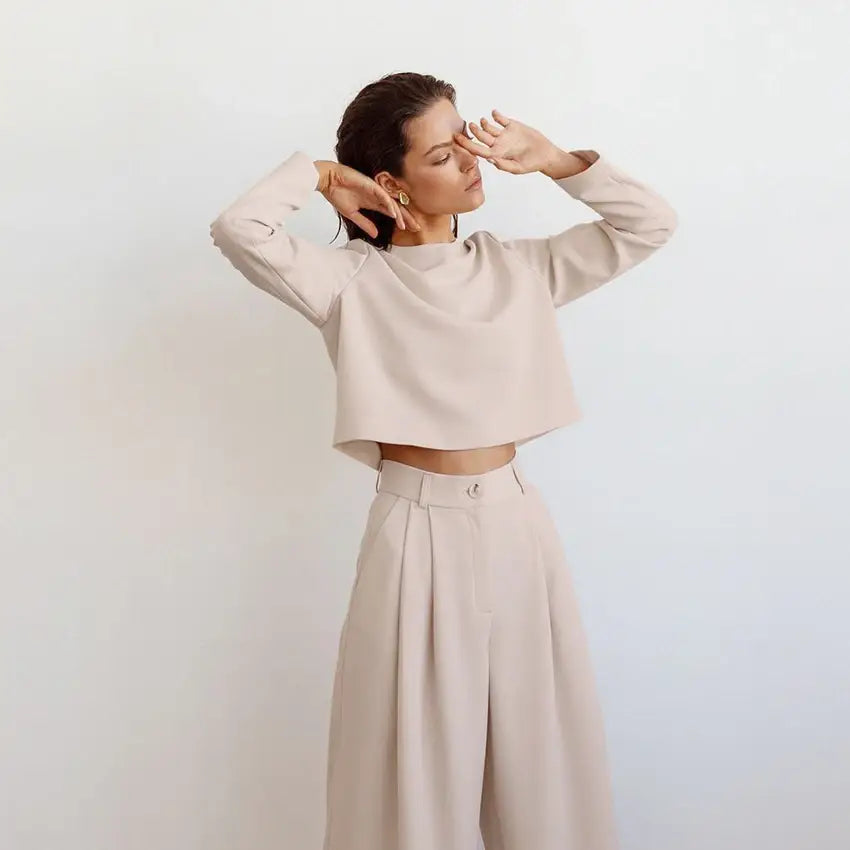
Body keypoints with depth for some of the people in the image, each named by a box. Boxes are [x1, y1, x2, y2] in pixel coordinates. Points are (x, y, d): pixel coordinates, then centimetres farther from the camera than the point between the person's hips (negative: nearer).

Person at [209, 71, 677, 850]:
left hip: (516, 524, 4)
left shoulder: (520, 268, 6)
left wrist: (553, 161, 1)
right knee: (418, 757, 9)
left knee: (540, 755, 15)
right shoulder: (353, 280, -5)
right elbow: (238, 230, -19)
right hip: (417, 533, -3)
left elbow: (651, 224, 8)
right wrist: (319, 174, -4)